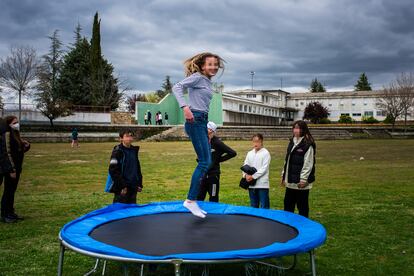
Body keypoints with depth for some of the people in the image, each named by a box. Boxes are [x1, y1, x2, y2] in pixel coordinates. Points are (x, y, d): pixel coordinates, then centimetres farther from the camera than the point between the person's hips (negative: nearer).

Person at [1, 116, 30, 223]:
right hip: (10, 168, -8)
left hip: (16, 167, 8)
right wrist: (12, 170, -21)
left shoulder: (16, 134, 11)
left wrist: (26, 146, -2)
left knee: (12, 190, 15)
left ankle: (10, 212, 25)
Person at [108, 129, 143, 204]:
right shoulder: (117, 152, -10)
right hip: (122, 189, -7)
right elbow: (113, 170, -15)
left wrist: (139, 184, 15)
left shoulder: (134, 150, 12)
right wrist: (121, 185, -17)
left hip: (133, 187, 7)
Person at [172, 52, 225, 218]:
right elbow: (177, 87, -16)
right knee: (205, 162, -12)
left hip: (202, 122, 9)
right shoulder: (197, 77, -5)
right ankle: (190, 200, -8)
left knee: (206, 162, 9)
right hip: (195, 120, -9)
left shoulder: (207, 81, 19)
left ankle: (193, 200, 14)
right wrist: (185, 107, -29)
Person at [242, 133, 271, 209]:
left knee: (264, 207, -4)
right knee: (253, 206, 14)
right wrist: (246, 175, -9)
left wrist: (253, 176, -14)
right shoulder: (250, 153, 12)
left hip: (262, 184, -5)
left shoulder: (265, 153, -5)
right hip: (251, 184, 6)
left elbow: (264, 168, -11)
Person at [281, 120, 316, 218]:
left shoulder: (308, 145, -11)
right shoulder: (292, 142, 13)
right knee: (288, 204, 15)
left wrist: (303, 180, -18)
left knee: (302, 206, 4)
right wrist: (284, 176, 16)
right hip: (290, 182, 8)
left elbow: (308, 164, -16)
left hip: (301, 183, -8)